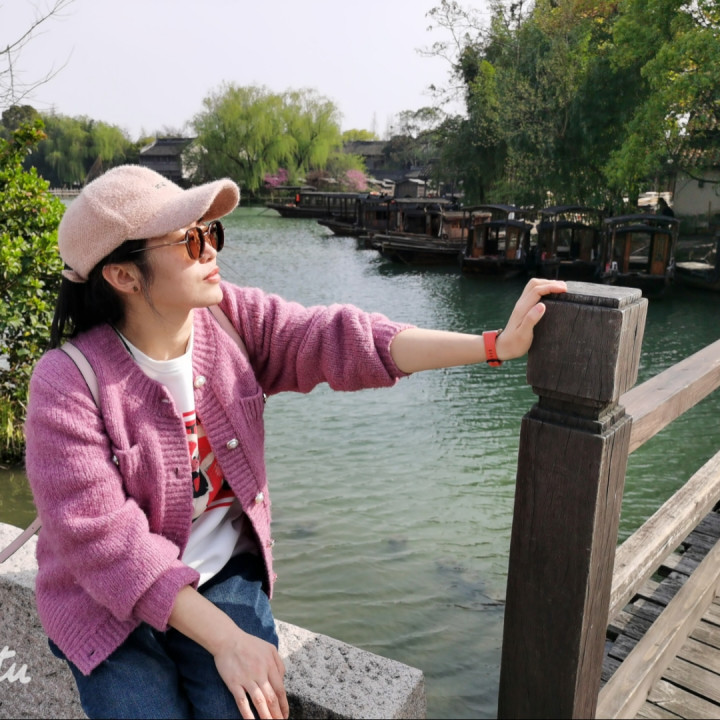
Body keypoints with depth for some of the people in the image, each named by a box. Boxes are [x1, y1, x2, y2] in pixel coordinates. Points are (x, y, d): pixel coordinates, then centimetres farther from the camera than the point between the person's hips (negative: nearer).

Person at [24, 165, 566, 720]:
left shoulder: (233, 318, -9)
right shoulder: (69, 384, -20)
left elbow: (344, 342, -18)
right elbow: (106, 540, -23)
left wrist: (496, 346, -26)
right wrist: (224, 640, -26)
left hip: (225, 574, 2)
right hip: (111, 605, -2)